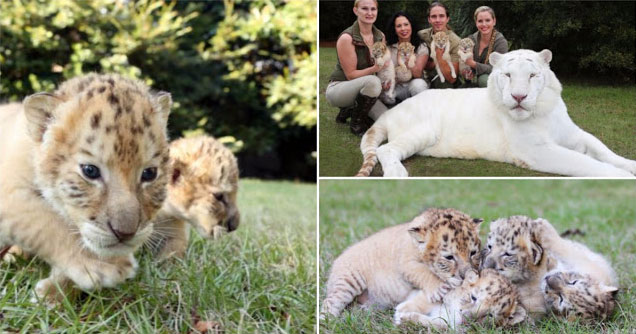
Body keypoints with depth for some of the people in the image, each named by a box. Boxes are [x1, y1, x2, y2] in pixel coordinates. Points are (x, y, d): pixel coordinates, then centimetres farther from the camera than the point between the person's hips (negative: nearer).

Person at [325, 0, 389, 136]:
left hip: (361, 89, 6)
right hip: (338, 87, -6)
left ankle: (350, 110, 12)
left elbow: (384, 64, 14)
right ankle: (356, 124, -12)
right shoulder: (346, 38, -19)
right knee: (373, 81, -35)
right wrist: (375, 69, -31)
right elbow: (350, 74, -16)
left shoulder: (380, 36, 1)